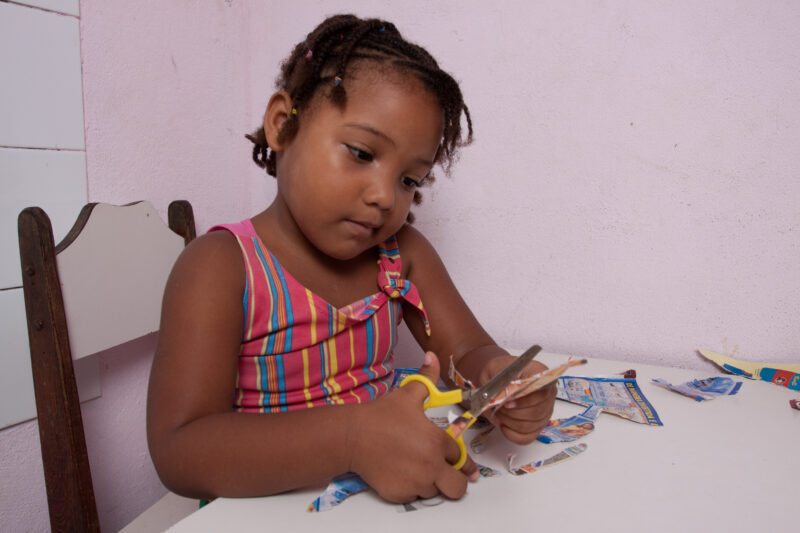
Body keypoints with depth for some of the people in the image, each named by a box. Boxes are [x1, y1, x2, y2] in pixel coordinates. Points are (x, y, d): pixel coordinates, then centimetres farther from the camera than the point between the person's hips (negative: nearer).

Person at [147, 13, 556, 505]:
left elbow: (470, 351, 2)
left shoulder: (403, 252, 2)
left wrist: (502, 378, -23)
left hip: (383, 499, 4)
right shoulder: (221, 267, -15)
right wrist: (353, 437, -35)